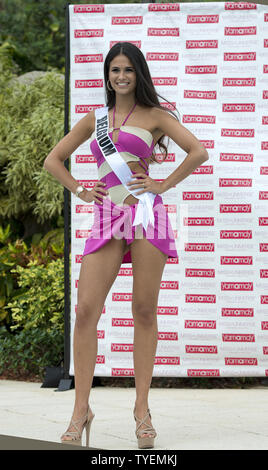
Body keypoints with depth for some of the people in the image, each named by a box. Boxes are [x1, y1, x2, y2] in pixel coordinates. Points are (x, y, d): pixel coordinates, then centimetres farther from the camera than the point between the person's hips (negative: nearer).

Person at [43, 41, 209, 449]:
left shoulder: (154, 116, 7)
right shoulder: (93, 120, 17)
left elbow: (198, 152, -1)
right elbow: (53, 160, 24)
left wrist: (164, 185, -4)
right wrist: (81, 191, 11)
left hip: (145, 213, -3)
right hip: (107, 217, 3)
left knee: (144, 311, -1)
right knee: (86, 309, -9)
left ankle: (142, 409, 5)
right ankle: (81, 410, -5)